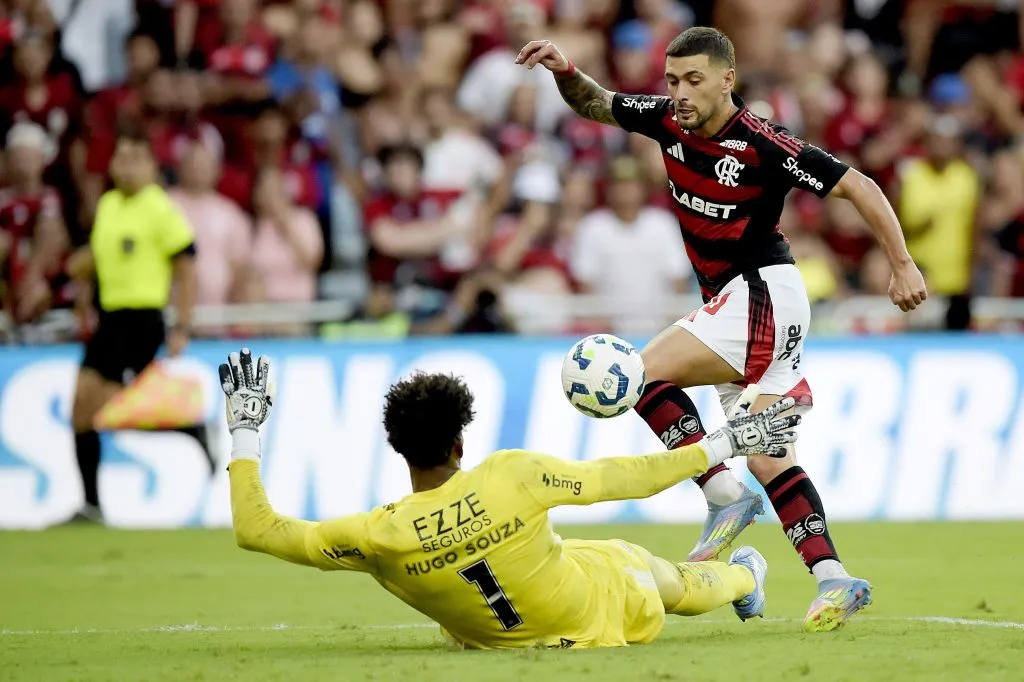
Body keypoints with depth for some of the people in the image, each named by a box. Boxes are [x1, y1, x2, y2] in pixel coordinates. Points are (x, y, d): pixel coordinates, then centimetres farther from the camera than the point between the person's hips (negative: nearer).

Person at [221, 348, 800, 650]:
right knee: (681, 587, 30)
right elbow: (623, 478, -21)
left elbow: (254, 530, -22)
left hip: (498, 639, 2)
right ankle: (744, 578, 65)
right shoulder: (512, 477, -32)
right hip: (613, 609, -2)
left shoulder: (378, 538, -29)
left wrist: (245, 427, -11)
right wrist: (724, 444, -9)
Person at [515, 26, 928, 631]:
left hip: (764, 292, -8)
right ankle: (834, 579, -1)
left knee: (645, 372, -18)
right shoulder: (668, 120, 2)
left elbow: (857, 186, -13)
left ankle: (725, 495, -15)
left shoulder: (763, 145, -18)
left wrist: (903, 265, -15)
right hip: (733, 303, 8)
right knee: (769, 461, 4)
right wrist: (565, 71, -7)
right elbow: (596, 106, 14)